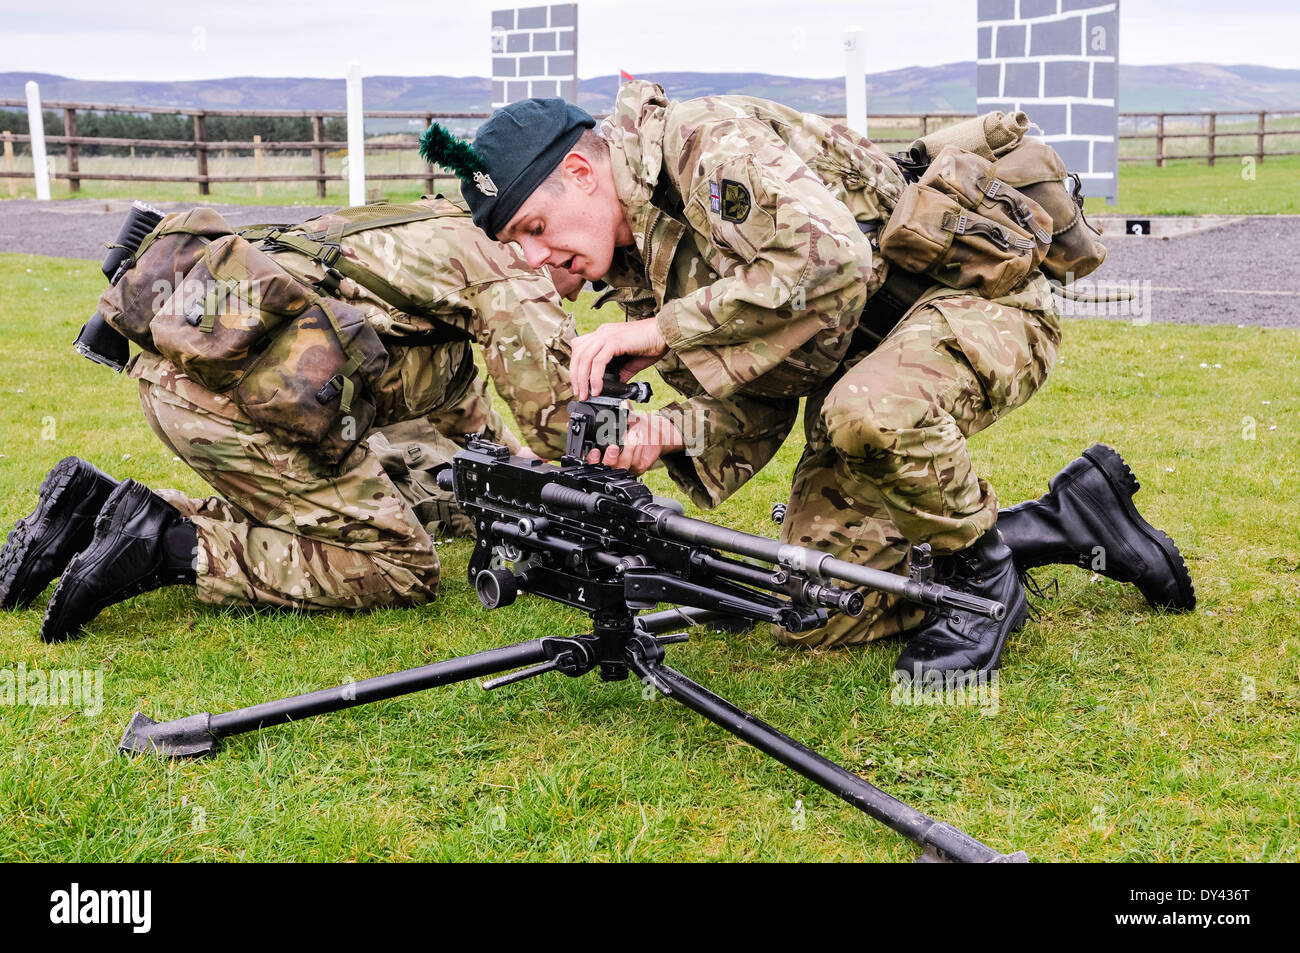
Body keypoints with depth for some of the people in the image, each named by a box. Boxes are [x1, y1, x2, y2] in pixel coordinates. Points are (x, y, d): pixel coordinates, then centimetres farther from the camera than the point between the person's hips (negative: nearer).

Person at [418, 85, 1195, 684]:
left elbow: (831, 259, -37)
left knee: (871, 411, -42)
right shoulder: (643, 268, 6)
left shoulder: (711, 142, -20)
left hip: (979, 298, -9)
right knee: (816, 615, 1)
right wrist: (670, 433, -19)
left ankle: (981, 571, -9)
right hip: (850, 368, 9)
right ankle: (1069, 521, 14)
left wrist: (662, 331, -31)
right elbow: (753, 413, 4)